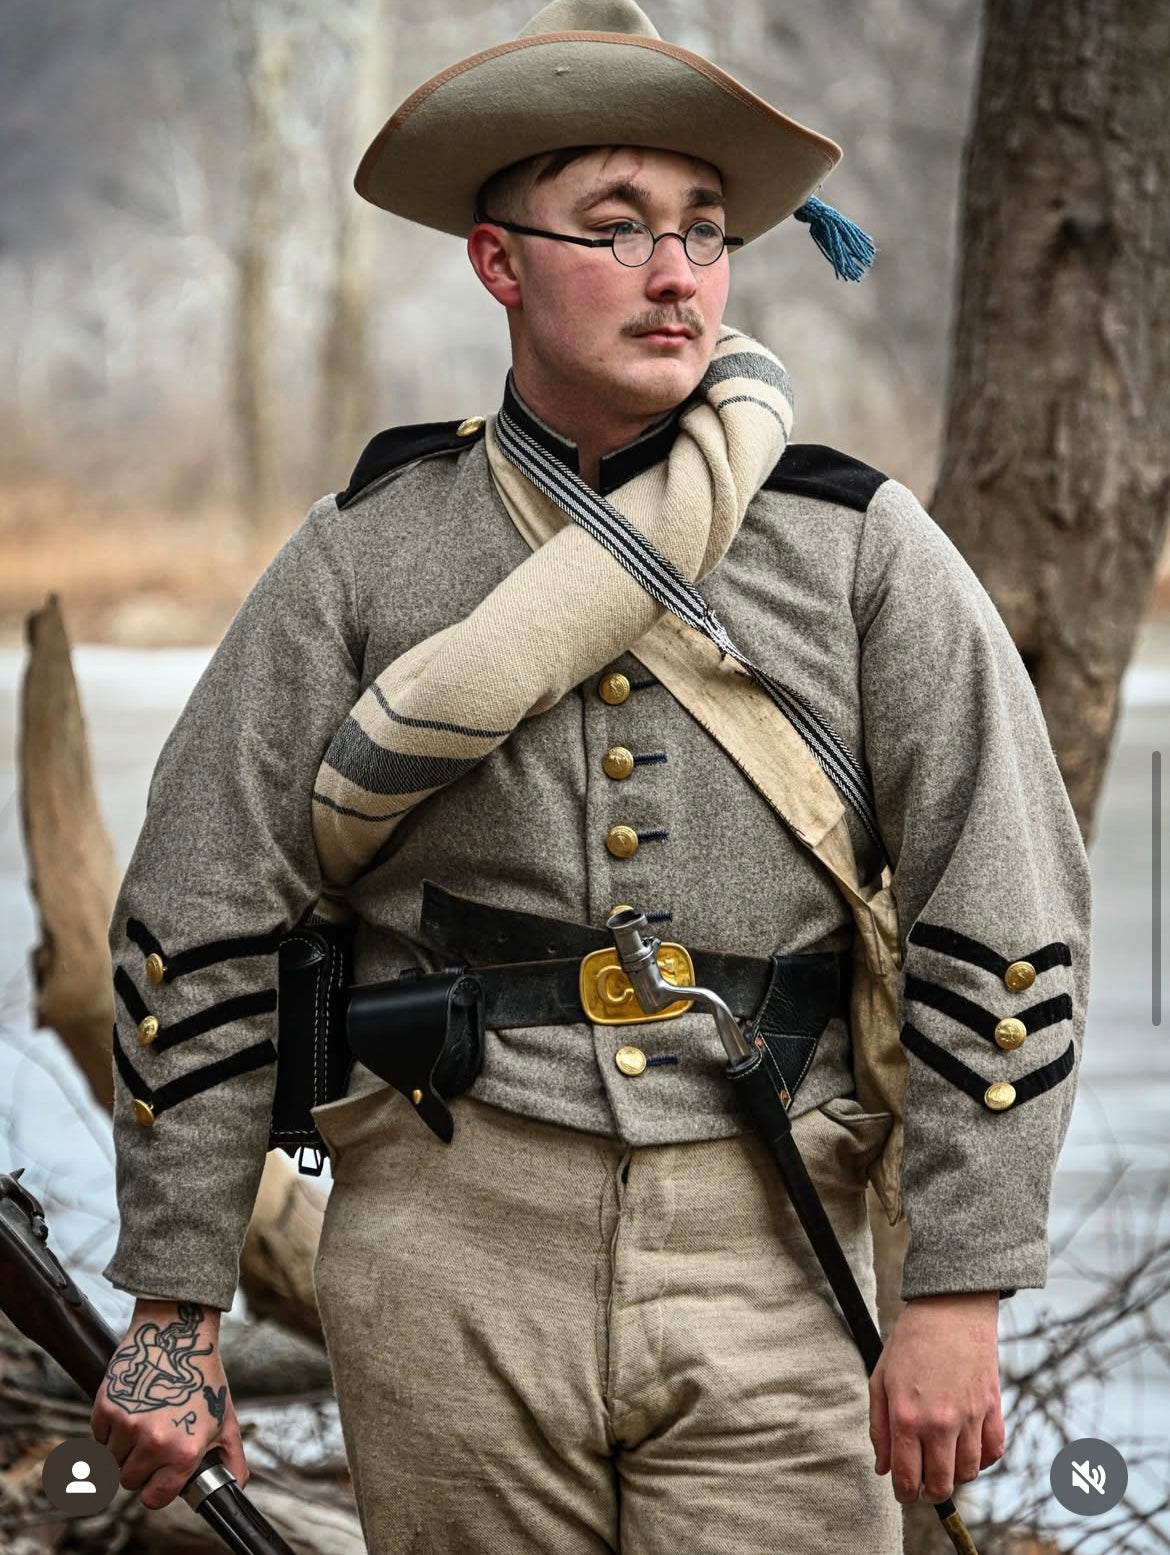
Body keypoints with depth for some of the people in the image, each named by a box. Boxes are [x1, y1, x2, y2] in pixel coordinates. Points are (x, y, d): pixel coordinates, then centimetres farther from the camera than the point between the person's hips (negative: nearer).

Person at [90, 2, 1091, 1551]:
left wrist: (959, 1296, -5)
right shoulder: (361, 558, 4)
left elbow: (1003, 931, 1)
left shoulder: (863, 550, 3)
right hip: (452, 1252, 0)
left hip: (765, 1262, 0)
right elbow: (203, 938, 6)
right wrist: (174, 1316, 4)